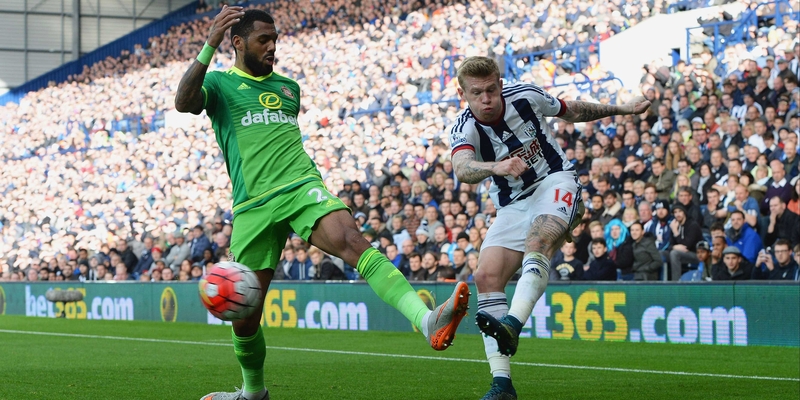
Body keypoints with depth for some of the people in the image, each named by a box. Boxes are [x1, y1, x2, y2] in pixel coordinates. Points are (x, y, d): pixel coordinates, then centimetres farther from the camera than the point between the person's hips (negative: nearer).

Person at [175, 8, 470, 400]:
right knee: (244, 315, 0)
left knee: (350, 239, -29)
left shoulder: (288, 88, 22)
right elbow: (184, 103, -15)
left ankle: (429, 322, -50)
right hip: (253, 205, -2)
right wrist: (210, 45, -23)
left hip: (302, 187, 2)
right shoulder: (219, 83, 8)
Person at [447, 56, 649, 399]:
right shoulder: (463, 129, -15)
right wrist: (496, 167, -59)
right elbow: (462, 169, -39)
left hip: (555, 183, -2)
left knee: (537, 240, -34)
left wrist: (622, 109, 21)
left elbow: (571, 112, 13)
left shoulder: (526, 97, -10)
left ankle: (512, 325, -57)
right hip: (512, 205, 2)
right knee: (486, 276, -16)